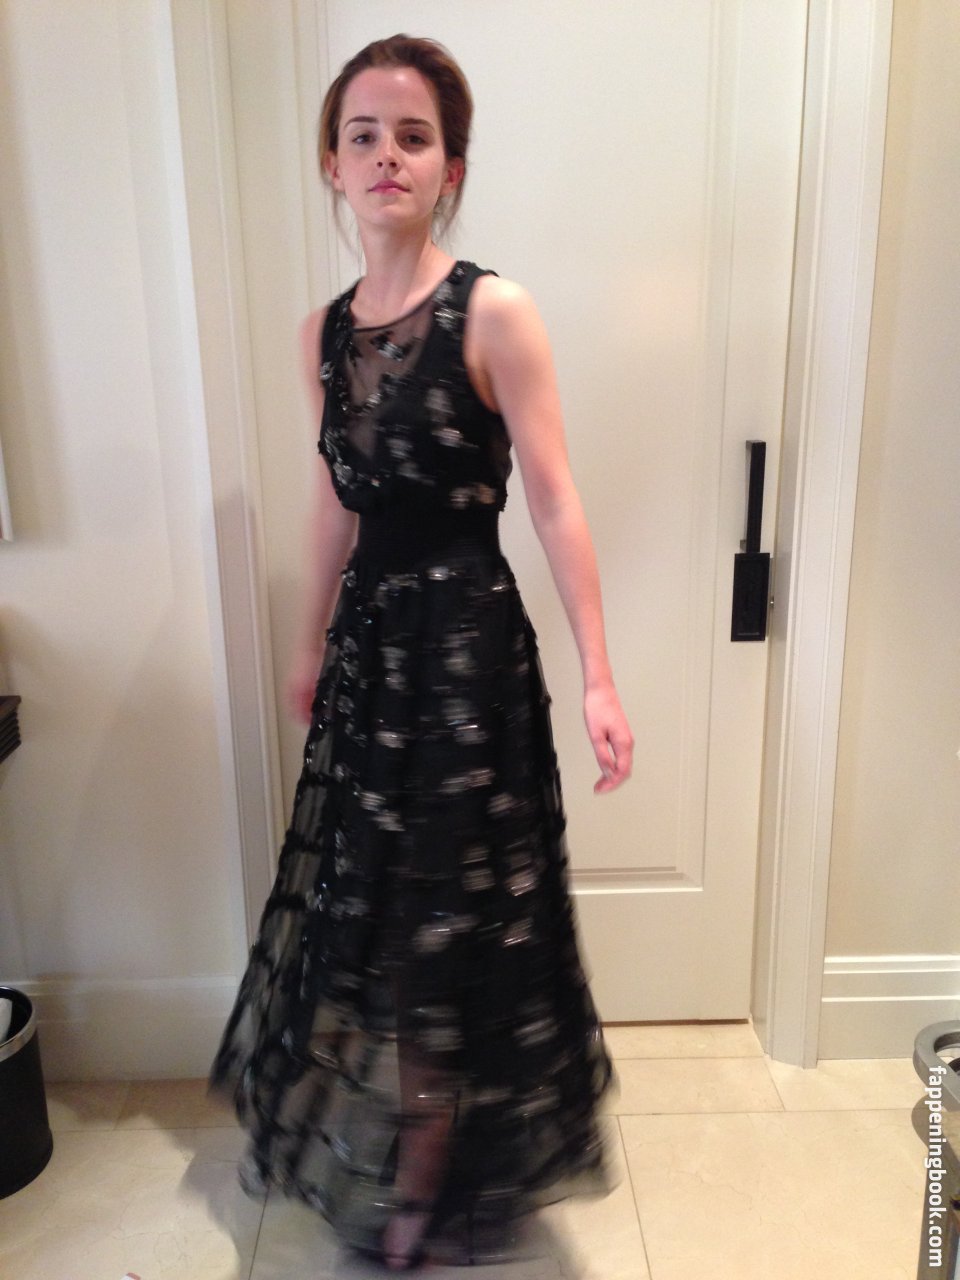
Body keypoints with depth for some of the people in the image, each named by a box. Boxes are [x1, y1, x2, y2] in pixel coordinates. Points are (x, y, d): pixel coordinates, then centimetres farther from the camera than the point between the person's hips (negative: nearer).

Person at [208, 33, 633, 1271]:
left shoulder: (495, 315, -11)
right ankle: (368, 1141, 45)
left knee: (447, 914, 8)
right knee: (364, 899, 19)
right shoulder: (324, 330, 7)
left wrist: (598, 677, -16)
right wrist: (314, 644, 19)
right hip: (370, 643, 6)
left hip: (466, 640, -6)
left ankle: (427, 1180, 34)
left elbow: (554, 504, -12)